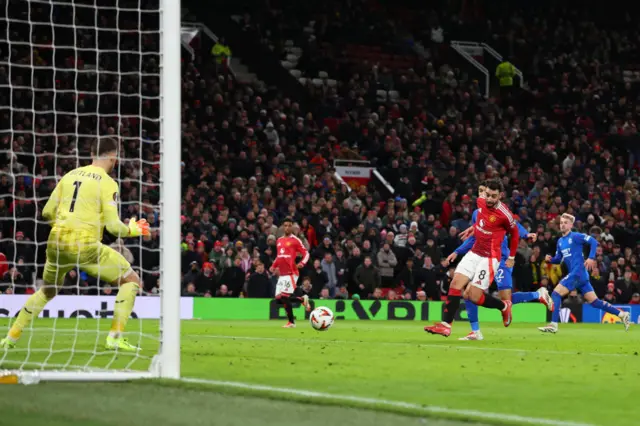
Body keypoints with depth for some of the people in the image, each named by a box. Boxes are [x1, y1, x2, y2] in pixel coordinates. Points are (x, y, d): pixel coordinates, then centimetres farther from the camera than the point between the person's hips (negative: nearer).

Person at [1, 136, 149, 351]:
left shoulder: (70, 175, 12)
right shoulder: (107, 183, -5)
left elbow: (47, 213, 14)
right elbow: (113, 226, -9)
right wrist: (133, 229, 11)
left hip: (57, 242, 6)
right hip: (85, 245, -6)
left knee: (47, 290, 30)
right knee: (131, 281, 6)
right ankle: (115, 337, -4)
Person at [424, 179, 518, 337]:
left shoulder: (504, 214, -17)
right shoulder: (481, 202, -1)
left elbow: (514, 233, 1)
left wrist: (511, 257, 10)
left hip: (490, 257, -6)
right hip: (474, 252, 6)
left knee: (473, 296, -11)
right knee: (456, 284, -9)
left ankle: (504, 306, 16)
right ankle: (446, 325, -9)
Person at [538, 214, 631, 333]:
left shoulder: (575, 236, -6)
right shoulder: (560, 241, 19)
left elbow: (593, 241, -12)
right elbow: (558, 259, 25)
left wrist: (591, 258, -21)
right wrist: (550, 259, 3)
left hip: (578, 273, -9)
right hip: (579, 275, 9)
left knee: (556, 294, -11)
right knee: (594, 301, 8)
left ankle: (553, 325, -12)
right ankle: (622, 314, 12)